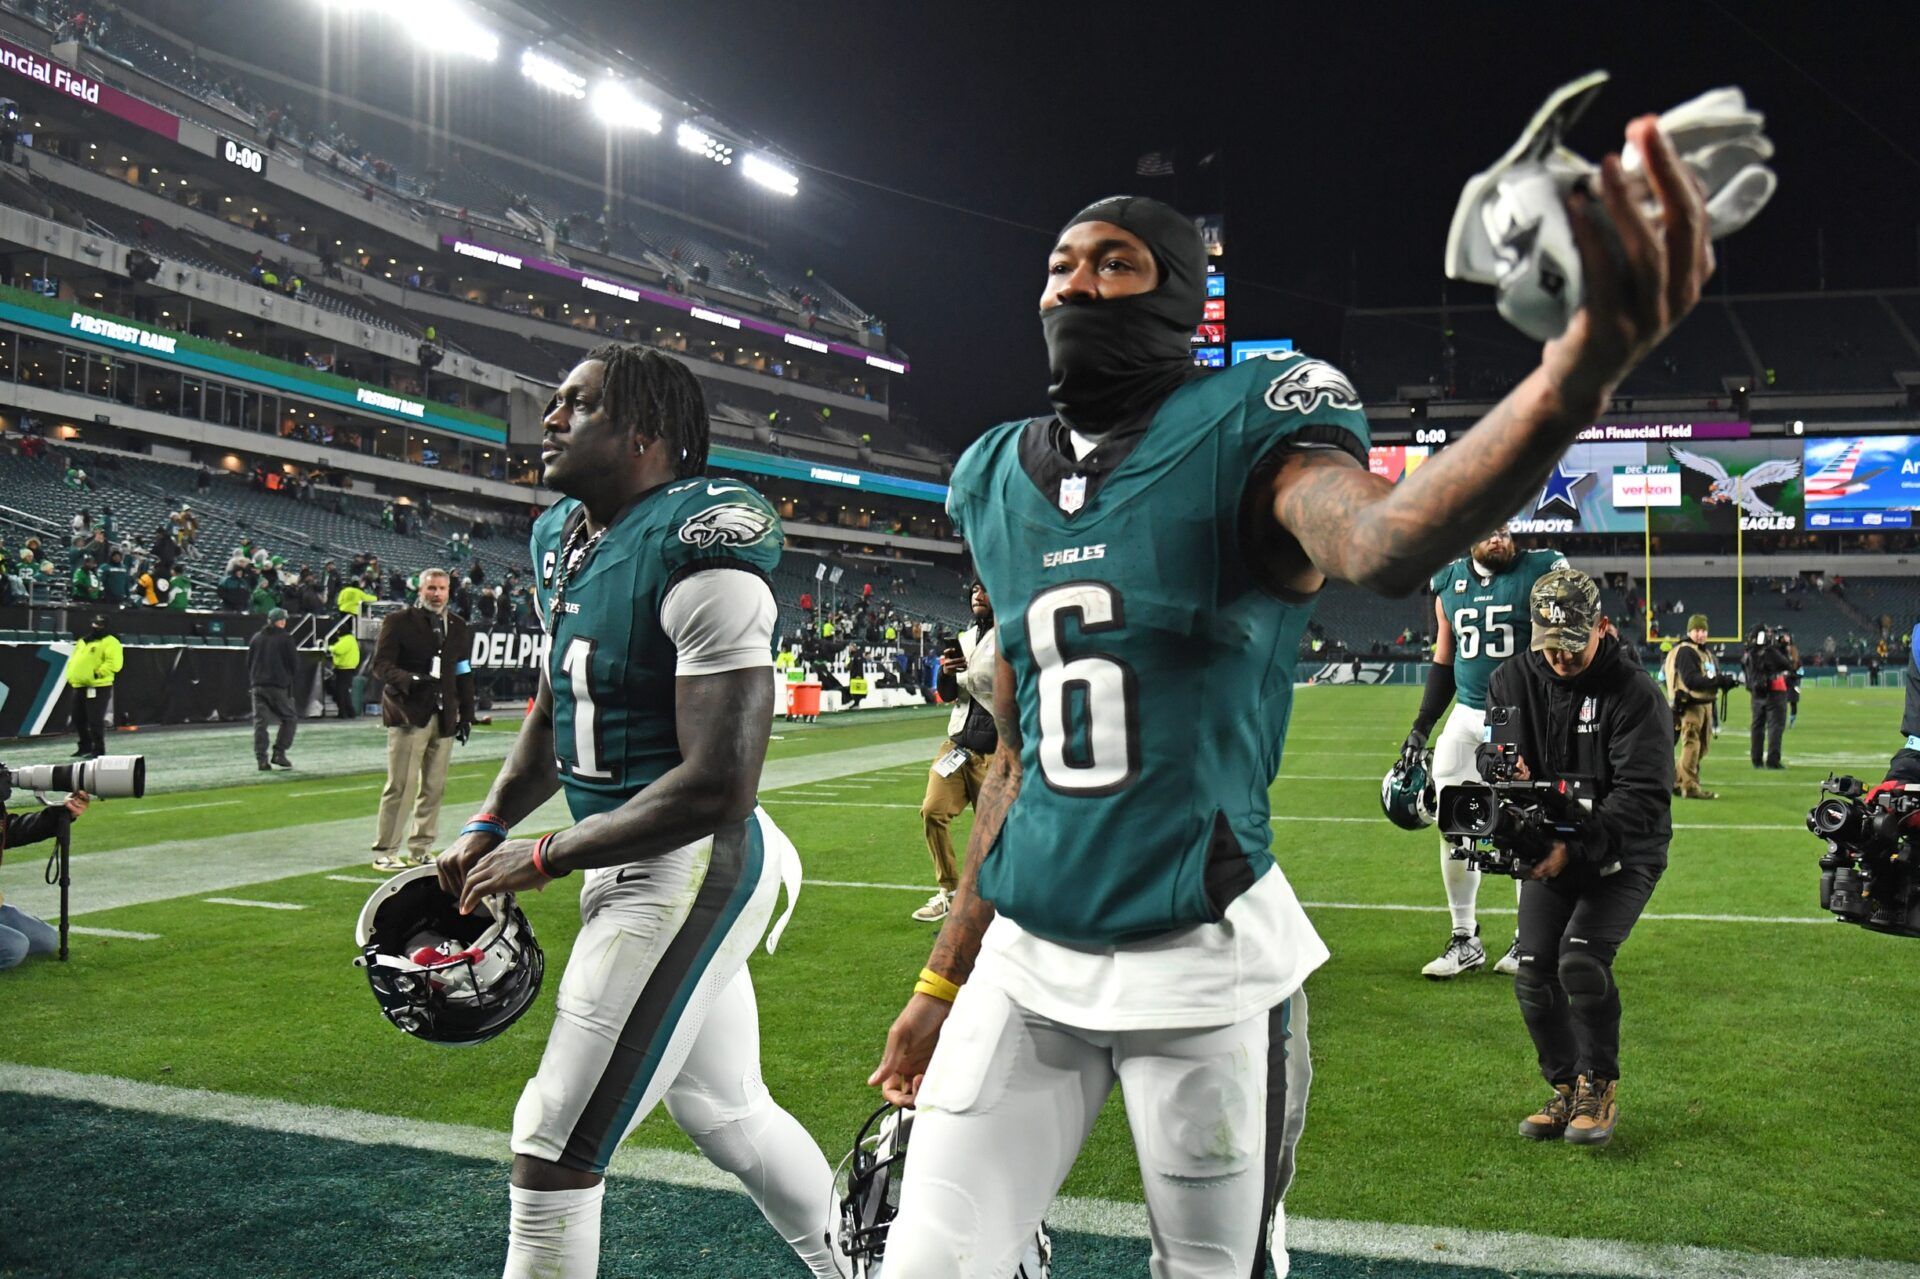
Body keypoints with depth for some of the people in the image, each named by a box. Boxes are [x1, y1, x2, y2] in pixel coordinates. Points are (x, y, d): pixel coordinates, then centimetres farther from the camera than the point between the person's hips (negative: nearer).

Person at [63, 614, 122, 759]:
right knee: (78, 719, 15)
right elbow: (73, 660, 27)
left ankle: (98, 750, -3)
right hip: (79, 686, 9)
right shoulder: (82, 641, 21)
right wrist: (70, 676, 12)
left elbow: (113, 662, -17)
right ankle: (85, 747, 29)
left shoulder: (110, 642, -5)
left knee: (95, 720, -9)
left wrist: (98, 673, -20)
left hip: (98, 687, -9)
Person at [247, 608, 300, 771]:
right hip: (279, 686, -5)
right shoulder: (285, 638, -5)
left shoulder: (256, 638, 12)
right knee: (289, 718, 8)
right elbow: (295, 664, -5)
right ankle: (279, 753, -2)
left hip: (258, 686, 5)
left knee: (260, 721, 3)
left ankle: (261, 759, -4)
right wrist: (290, 675, 14)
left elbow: (249, 663, 14)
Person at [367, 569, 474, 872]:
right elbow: (380, 665, -6)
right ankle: (384, 852, 1)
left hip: (444, 717, 5)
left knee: (434, 787, 7)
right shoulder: (398, 621, 0)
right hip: (408, 714, -5)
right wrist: (410, 680, -24)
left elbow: (463, 674, 18)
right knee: (401, 786, -7)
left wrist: (466, 714, 14)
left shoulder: (458, 626, 15)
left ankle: (420, 849, 17)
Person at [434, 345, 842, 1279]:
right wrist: (485, 832, 11)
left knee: (555, 1146, -3)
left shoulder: (699, 555, -21)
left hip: (688, 870, -9)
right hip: (633, 871, 9)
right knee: (727, 1113, 22)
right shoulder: (564, 542, 9)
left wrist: (543, 857, -17)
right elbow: (553, 713, 23)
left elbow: (717, 789, -24)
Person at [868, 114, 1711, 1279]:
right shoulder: (999, 480, 8)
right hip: (1026, 961, 5)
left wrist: (1578, 374, -54)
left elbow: (1376, 541, -34)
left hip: (1203, 962, -4)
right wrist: (944, 978, 17)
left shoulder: (1247, 431, -8)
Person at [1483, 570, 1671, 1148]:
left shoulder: (1633, 692, -16)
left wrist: (1575, 846, -34)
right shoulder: (1512, 681, -2)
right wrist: (1506, 774, -26)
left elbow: (1645, 796, -23)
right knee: (1533, 975, -4)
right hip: (1547, 857, 4)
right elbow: (1493, 759, 0)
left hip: (1621, 858, -4)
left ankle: (1600, 1087, 1)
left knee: (1581, 957, -22)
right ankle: (1566, 1090, 19)